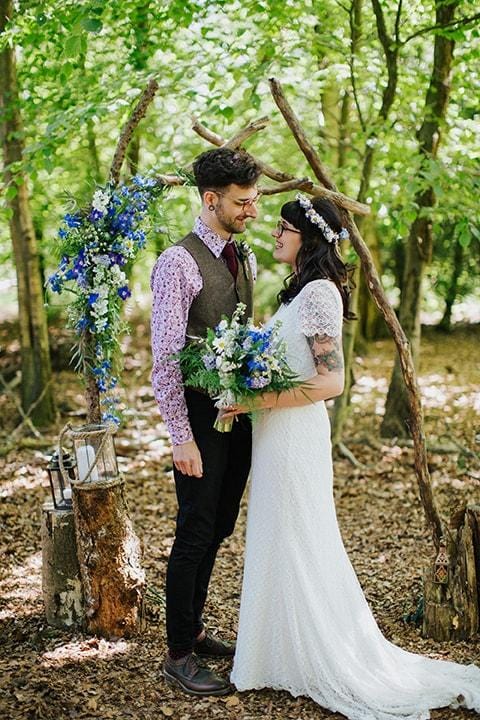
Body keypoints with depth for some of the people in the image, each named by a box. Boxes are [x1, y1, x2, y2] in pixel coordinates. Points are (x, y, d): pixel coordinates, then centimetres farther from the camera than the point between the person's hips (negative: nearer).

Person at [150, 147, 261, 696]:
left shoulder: (245, 259, 11)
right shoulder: (179, 262, -14)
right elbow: (165, 358, -17)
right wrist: (182, 437, -20)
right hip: (202, 417, -8)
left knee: (218, 529, 16)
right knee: (195, 534, 0)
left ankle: (193, 630, 33)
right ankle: (178, 655, 14)